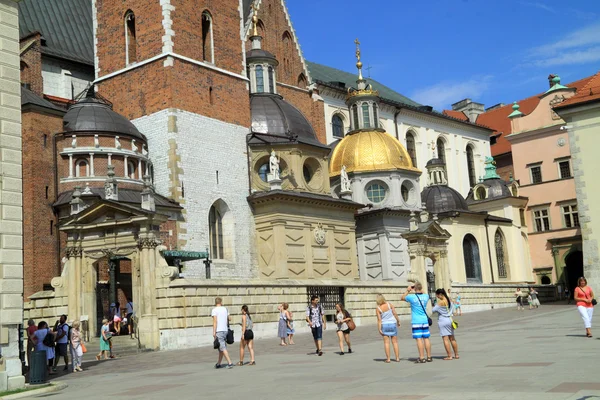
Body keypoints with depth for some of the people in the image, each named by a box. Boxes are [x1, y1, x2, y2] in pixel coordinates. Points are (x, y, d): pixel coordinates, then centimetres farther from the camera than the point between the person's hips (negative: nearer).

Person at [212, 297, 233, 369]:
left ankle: (229, 363, -12)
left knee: (223, 348, -6)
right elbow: (229, 319, 21)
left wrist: (214, 332, -15)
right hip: (225, 330, 6)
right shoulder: (225, 309, 10)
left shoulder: (214, 310, -6)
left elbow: (215, 321, -15)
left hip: (218, 331, -6)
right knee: (221, 348, 14)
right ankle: (218, 364, 22)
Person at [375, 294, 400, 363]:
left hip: (384, 325, -1)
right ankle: (397, 358, 9)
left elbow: (379, 320, -12)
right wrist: (398, 321, 8)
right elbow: (395, 314, -5)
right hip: (393, 324, 1)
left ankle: (388, 359, 1)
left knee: (386, 342, 4)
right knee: (395, 342, 8)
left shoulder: (378, 309, -10)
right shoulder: (389, 305, -6)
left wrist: (379, 329, -9)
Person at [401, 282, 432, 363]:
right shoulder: (426, 296, 2)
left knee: (419, 339, -5)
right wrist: (420, 290, 27)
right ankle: (429, 357, 12)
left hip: (416, 322, -4)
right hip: (425, 320, 4)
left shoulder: (411, 297, -10)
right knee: (426, 338, 8)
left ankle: (421, 358, -7)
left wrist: (407, 290, 15)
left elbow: (402, 298, 9)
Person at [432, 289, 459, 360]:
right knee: (452, 338, 13)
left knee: (445, 339, -3)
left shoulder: (440, 302, -16)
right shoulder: (450, 300, 6)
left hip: (443, 321, -7)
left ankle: (449, 356, -4)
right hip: (450, 320, 7)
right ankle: (456, 355, 17)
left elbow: (433, 310, -12)